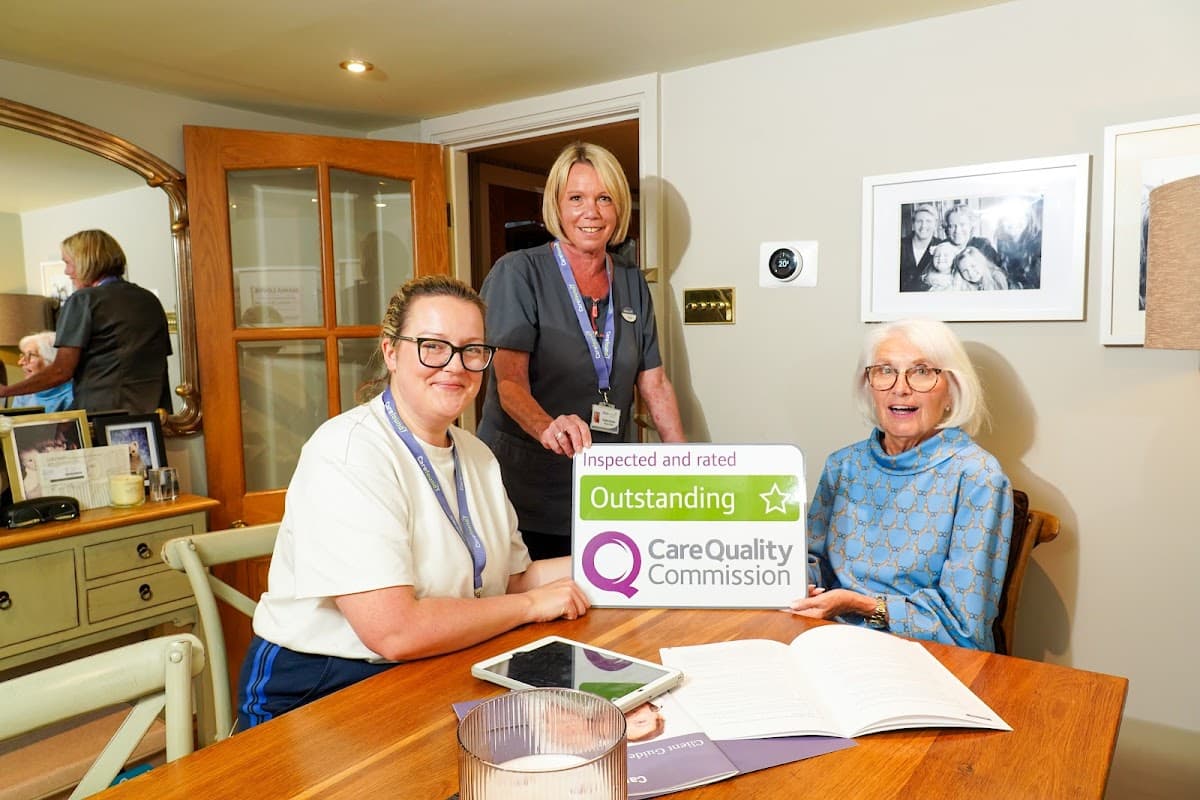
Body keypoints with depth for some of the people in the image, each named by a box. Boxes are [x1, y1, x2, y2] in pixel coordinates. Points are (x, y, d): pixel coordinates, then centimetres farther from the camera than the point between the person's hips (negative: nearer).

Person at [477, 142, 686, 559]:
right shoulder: (518, 273, -7)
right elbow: (510, 382, -17)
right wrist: (548, 427, -37)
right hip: (525, 490, -4)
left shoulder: (632, 285, 10)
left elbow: (654, 383, 12)